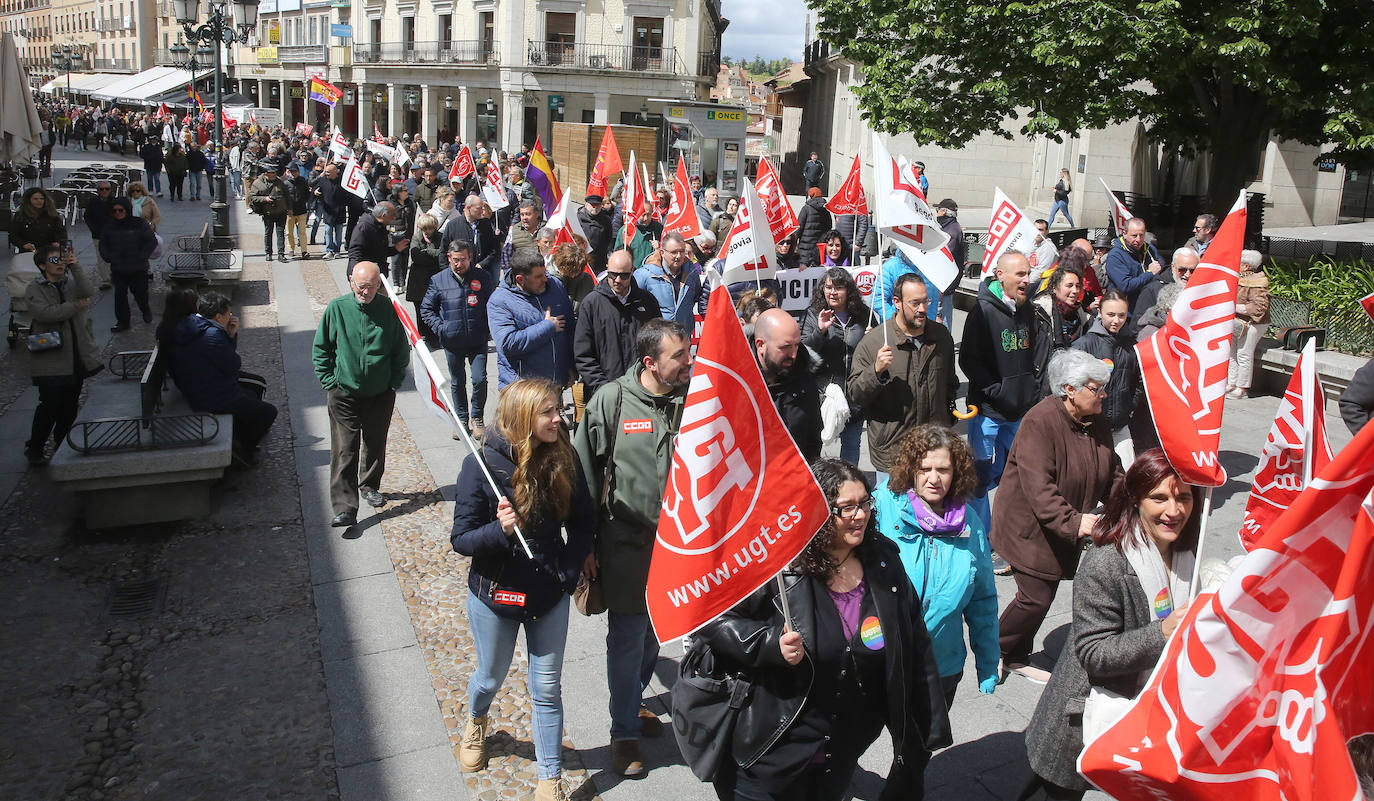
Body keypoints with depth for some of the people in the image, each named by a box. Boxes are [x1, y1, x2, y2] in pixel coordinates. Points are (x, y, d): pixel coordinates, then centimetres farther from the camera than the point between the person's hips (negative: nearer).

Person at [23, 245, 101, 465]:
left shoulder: (72, 281, 9)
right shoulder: (35, 289, -2)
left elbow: (89, 293, -12)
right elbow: (45, 313, -19)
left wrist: (75, 267, -18)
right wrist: (77, 306, -12)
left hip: (77, 357, 4)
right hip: (51, 359, -4)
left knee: (71, 404, 11)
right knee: (50, 404, -6)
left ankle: (61, 443, 27)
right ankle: (34, 448, 9)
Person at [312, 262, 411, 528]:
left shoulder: (388, 309, -5)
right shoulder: (337, 308, -6)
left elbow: (402, 349, 8)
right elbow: (321, 349, 3)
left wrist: (395, 381, 3)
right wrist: (329, 382, -3)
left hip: (380, 394, 2)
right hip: (344, 393, -2)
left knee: (375, 445, 16)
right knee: (344, 451, -6)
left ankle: (370, 486, 39)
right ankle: (344, 507, -6)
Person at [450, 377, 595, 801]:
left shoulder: (564, 459, -10)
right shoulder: (481, 464, -18)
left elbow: (583, 520, 2)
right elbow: (461, 539, -15)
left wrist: (569, 571, -8)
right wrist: (499, 529, -34)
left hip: (549, 595, 2)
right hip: (495, 594, -1)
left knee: (547, 690, 10)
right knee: (491, 678, 21)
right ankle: (476, 722, 56)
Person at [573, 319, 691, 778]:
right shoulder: (611, 401, -12)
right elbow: (586, 473, -5)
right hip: (627, 544, -3)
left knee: (656, 632, 20)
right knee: (627, 640, 5)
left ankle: (633, 700, 44)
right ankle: (625, 732, 23)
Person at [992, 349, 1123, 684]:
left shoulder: (1097, 422, 3)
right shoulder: (1041, 421, -23)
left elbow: (1111, 473, 12)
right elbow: (1038, 486, -31)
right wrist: (1072, 522, -39)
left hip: (1062, 530, 8)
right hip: (1029, 526, -8)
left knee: (1043, 594, 11)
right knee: (1036, 598, -7)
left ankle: (1018, 658, 30)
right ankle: (993, 652, 17)